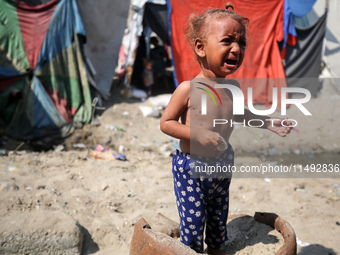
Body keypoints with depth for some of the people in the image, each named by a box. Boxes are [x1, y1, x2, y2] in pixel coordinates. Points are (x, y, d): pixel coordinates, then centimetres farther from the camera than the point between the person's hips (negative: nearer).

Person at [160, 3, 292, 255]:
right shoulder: (188, 89, -22)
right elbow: (166, 123, -16)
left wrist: (268, 123, 11)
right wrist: (199, 134, -28)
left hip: (221, 165, 6)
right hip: (191, 168, -6)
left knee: (219, 215, 23)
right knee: (193, 218, 4)